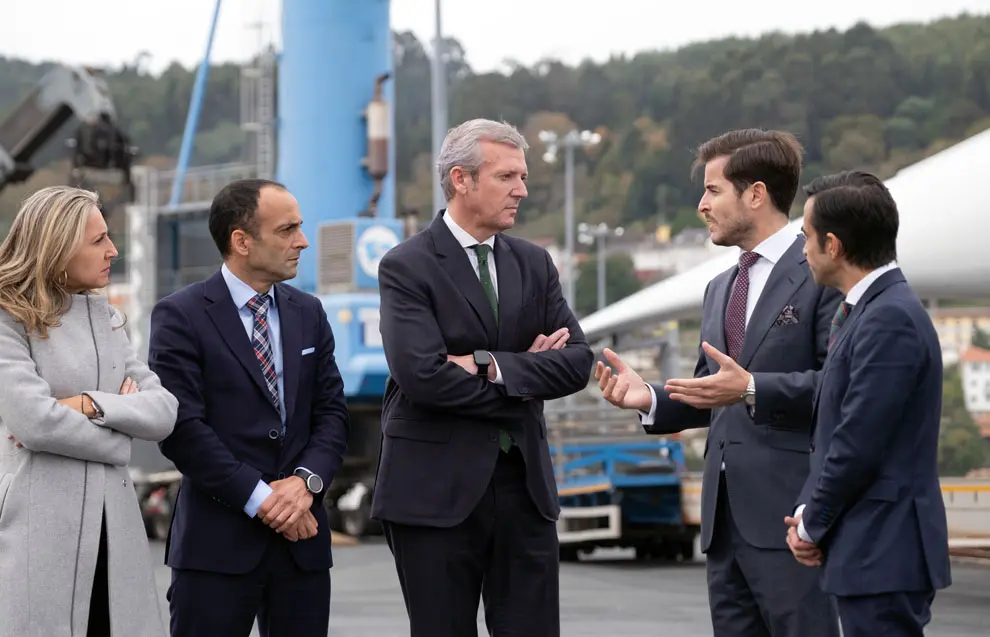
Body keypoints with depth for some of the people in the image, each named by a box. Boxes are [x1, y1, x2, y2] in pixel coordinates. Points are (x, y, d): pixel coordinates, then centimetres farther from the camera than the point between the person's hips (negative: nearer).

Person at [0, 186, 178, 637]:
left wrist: (91, 405, -10)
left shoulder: (105, 319, 15)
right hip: (40, 525, -6)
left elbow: (164, 413, 6)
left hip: (114, 522, 6)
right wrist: (116, 440, -3)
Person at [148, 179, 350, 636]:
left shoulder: (308, 314, 14)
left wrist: (307, 480, -9)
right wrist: (258, 497, -14)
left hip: (301, 536, 5)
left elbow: (332, 412, 10)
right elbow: (182, 428, -12)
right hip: (217, 543, -5)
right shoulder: (180, 317, -5)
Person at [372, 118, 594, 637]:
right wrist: (524, 373, -9)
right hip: (437, 490, -5)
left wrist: (491, 366, -14)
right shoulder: (407, 268, -6)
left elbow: (576, 363, 1)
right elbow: (422, 375, -20)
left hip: (524, 483, 5)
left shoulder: (534, 264, 11)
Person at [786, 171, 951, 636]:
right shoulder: (864, 312, 15)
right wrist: (807, 512, 4)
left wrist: (812, 523, -7)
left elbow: (859, 441, -20)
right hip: (872, 551, 10)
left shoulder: (891, 319, -17)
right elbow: (834, 431, 17)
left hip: (883, 558, -10)